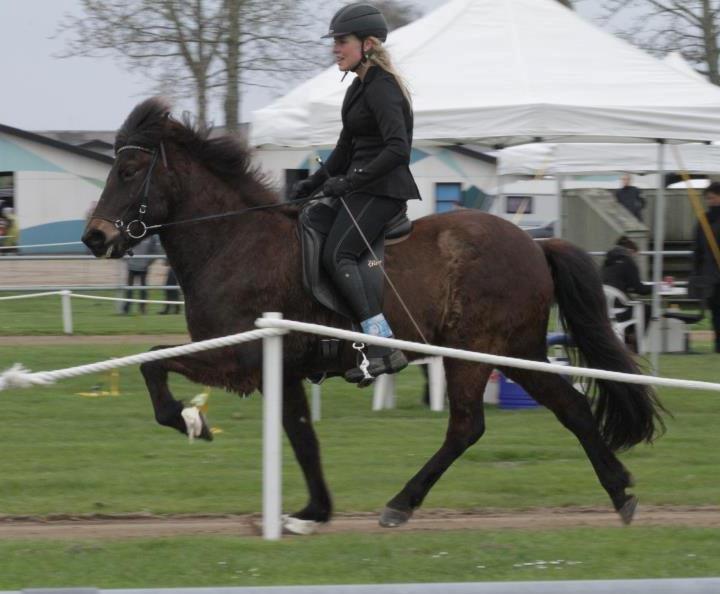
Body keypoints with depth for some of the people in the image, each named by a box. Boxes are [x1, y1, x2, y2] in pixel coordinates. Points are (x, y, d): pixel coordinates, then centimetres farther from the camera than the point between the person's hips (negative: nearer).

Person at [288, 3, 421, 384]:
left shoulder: (381, 89, -15)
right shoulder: (360, 87, 17)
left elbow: (398, 150, -25)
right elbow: (345, 149, 26)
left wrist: (349, 182, -24)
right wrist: (313, 183, 17)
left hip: (382, 189, -11)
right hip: (361, 186, 11)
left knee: (336, 255, -23)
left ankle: (383, 348, -32)